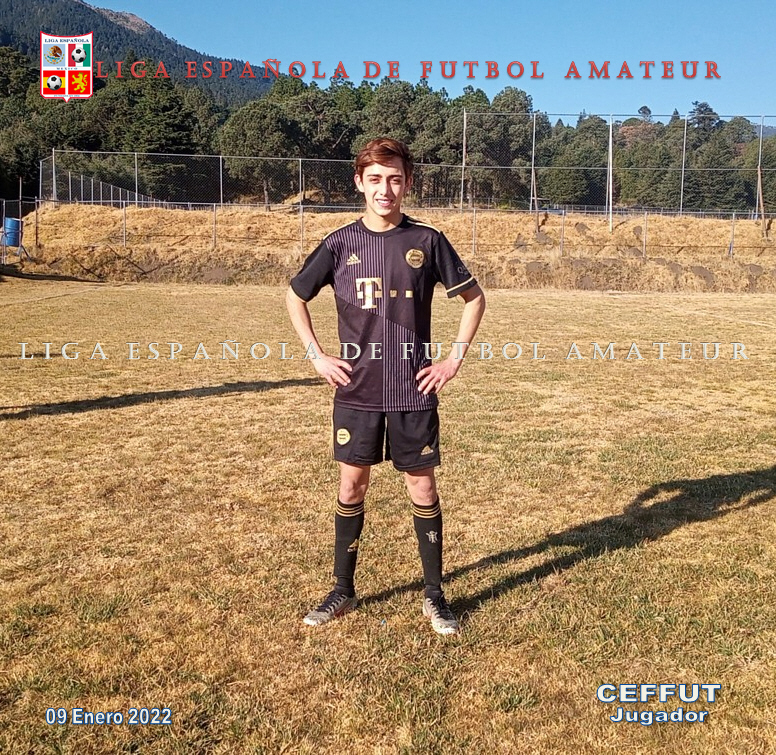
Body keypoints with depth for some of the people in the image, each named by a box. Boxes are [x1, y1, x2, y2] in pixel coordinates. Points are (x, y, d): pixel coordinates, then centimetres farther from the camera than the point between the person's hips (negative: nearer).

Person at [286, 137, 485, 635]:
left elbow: (474, 297, 6)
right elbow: (295, 298, 12)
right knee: (352, 486, 9)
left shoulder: (427, 241, -3)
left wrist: (456, 358, -1)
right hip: (356, 390, 1)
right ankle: (343, 591, 25)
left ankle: (435, 595, 22)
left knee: (423, 488, 6)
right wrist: (317, 356, 3)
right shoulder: (341, 244, -1)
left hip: (414, 390, -1)